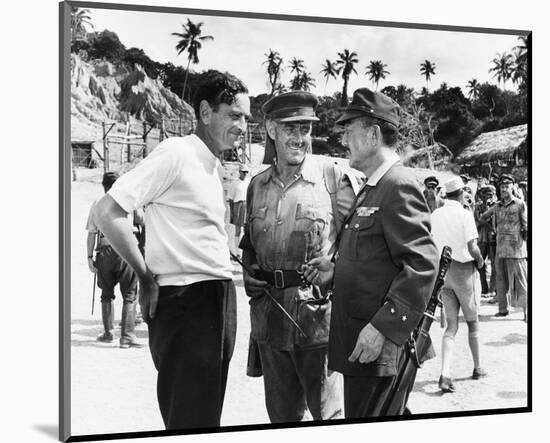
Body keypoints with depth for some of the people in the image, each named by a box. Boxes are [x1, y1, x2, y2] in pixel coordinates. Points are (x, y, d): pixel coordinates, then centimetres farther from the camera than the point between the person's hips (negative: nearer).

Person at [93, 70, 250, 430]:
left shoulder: (214, 166, 15)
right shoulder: (176, 154, -11)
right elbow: (108, 212, -17)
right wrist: (147, 276, -12)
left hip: (220, 297, 9)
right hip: (184, 301, -8)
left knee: (208, 414, 15)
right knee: (188, 420, -3)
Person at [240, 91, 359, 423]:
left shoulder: (335, 179, -4)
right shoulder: (257, 185, 12)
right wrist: (248, 272, 7)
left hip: (319, 317, -5)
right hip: (268, 318, 5)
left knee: (329, 414, -2)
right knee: (281, 415, 16)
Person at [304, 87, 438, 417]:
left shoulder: (398, 185, -15)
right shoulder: (373, 188, 17)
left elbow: (422, 264, -23)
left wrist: (382, 328, -26)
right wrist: (337, 269, 10)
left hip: (379, 348, -10)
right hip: (358, 342, 10)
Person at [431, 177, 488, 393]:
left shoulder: (435, 215, 3)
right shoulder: (464, 214, -14)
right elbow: (472, 248, -20)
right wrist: (480, 261, -1)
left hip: (442, 271, 5)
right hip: (464, 269, -4)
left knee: (451, 326, 6)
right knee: (473, 322, 15)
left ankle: (445, 375, -10)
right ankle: (477, 368, 27)